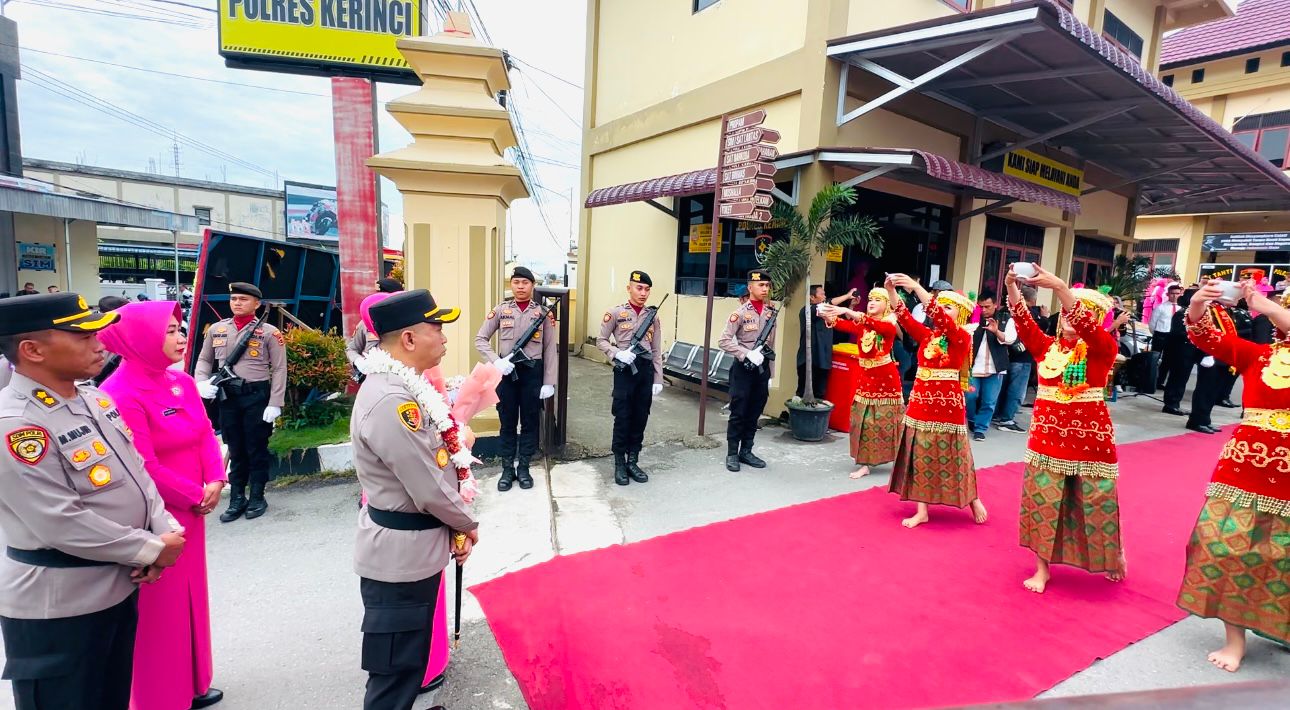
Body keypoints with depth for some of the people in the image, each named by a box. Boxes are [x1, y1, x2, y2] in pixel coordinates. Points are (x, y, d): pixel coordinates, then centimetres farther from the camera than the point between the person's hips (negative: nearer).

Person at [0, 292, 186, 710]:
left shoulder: (94, 398, 3)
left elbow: (137, 473, 6)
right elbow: (61, 524, -25)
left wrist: (163, 533, -7)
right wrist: (150, 549, -15)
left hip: (119, 584, 8)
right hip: (58, 605, -8)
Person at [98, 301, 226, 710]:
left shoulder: (182, 382, 4)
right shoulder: (121, 395, -20)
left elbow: (205, 434, 6)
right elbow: (144, 468, -21)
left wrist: (215, 482, -8)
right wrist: (196, 495, -11)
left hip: (189, 511, 8)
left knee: (190, 596, 19)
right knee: (160, 608, 8)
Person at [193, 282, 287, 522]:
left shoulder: (269, 332, -6)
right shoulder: (216, 329, 8)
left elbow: (279, 369, -7)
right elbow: (204, 360, 17)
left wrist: (274, 404, -12)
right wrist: (202, 382, -4)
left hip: (257, 396, -4)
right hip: (227, 396, 4)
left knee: (256, 448, 6)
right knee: (235, 449, 13)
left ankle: (257, 497, 20)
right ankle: (237, 499, 24)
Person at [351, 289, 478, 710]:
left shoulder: (404, 386, 5)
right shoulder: (390, 400, -28)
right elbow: (430, 489, -25)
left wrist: (452, 528, 5)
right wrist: (467, 524, -7)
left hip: (414, 549, 10)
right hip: (401, 556, -10)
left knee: (409, 660, 25)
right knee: (395, 672, 8)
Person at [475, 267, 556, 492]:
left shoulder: (543, 312, 2)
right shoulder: (500, 310, 3)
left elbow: (550, 349, 1)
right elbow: (480, 339, 2)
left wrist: (549, 382, -4)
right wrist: (496, 361, -13)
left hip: (533, 372, 0)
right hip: (506, 372, 0)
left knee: (530, 422, 8)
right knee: (507, 422, 9)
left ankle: (523, 468, 21)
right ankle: (507, 469, 20)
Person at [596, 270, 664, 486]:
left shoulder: (653, 316, 9)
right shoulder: (616, 312, -2)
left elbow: (657, 351, 9)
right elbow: (601, 341, 1)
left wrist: (658, 379, 5)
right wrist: (617, 354, -16)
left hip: (646, 370, 4)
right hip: (625, 370, -3)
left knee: (640, 418, 9)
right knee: (622, 418, 1)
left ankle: (633, 461, 21)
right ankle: (619, 464, 14)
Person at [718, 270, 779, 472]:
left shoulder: (772, 313, 8)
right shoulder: (741, 313, -8)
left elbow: (771, 346, 13)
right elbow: (723, 341, -13)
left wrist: (770, 374, 13)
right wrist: (747, 354, -20)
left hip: (762, 369, 5)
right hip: (744, 369, -5)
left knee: (754, 414, 12)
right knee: (738, 413, 2)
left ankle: (746, 451, 24)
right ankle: (732, 454, 13)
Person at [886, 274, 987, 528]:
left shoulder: (962, 338, -8)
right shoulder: (927, 335, 9)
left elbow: (941, 318, -24)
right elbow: (906, 319, -1)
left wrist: (915, 287, -30)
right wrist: (892, 291, -13)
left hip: (947, 404, -5)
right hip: (921, 402, 6)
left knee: (949, 456, 6)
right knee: (921, 456, 7)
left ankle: (973, 500, 31)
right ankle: (922, 510, 16)